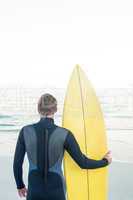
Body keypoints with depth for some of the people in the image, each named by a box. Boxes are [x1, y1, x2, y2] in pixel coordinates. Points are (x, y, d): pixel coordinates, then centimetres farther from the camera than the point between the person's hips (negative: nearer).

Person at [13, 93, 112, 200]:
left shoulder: (26, 131, -12)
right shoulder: (65, 134, -17)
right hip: (56, 191, -1)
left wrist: (20, 185, 16)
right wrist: (105, 161, 10)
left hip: (35, 190, 1)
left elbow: (17, 163, -3)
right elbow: (83, 163, -11)